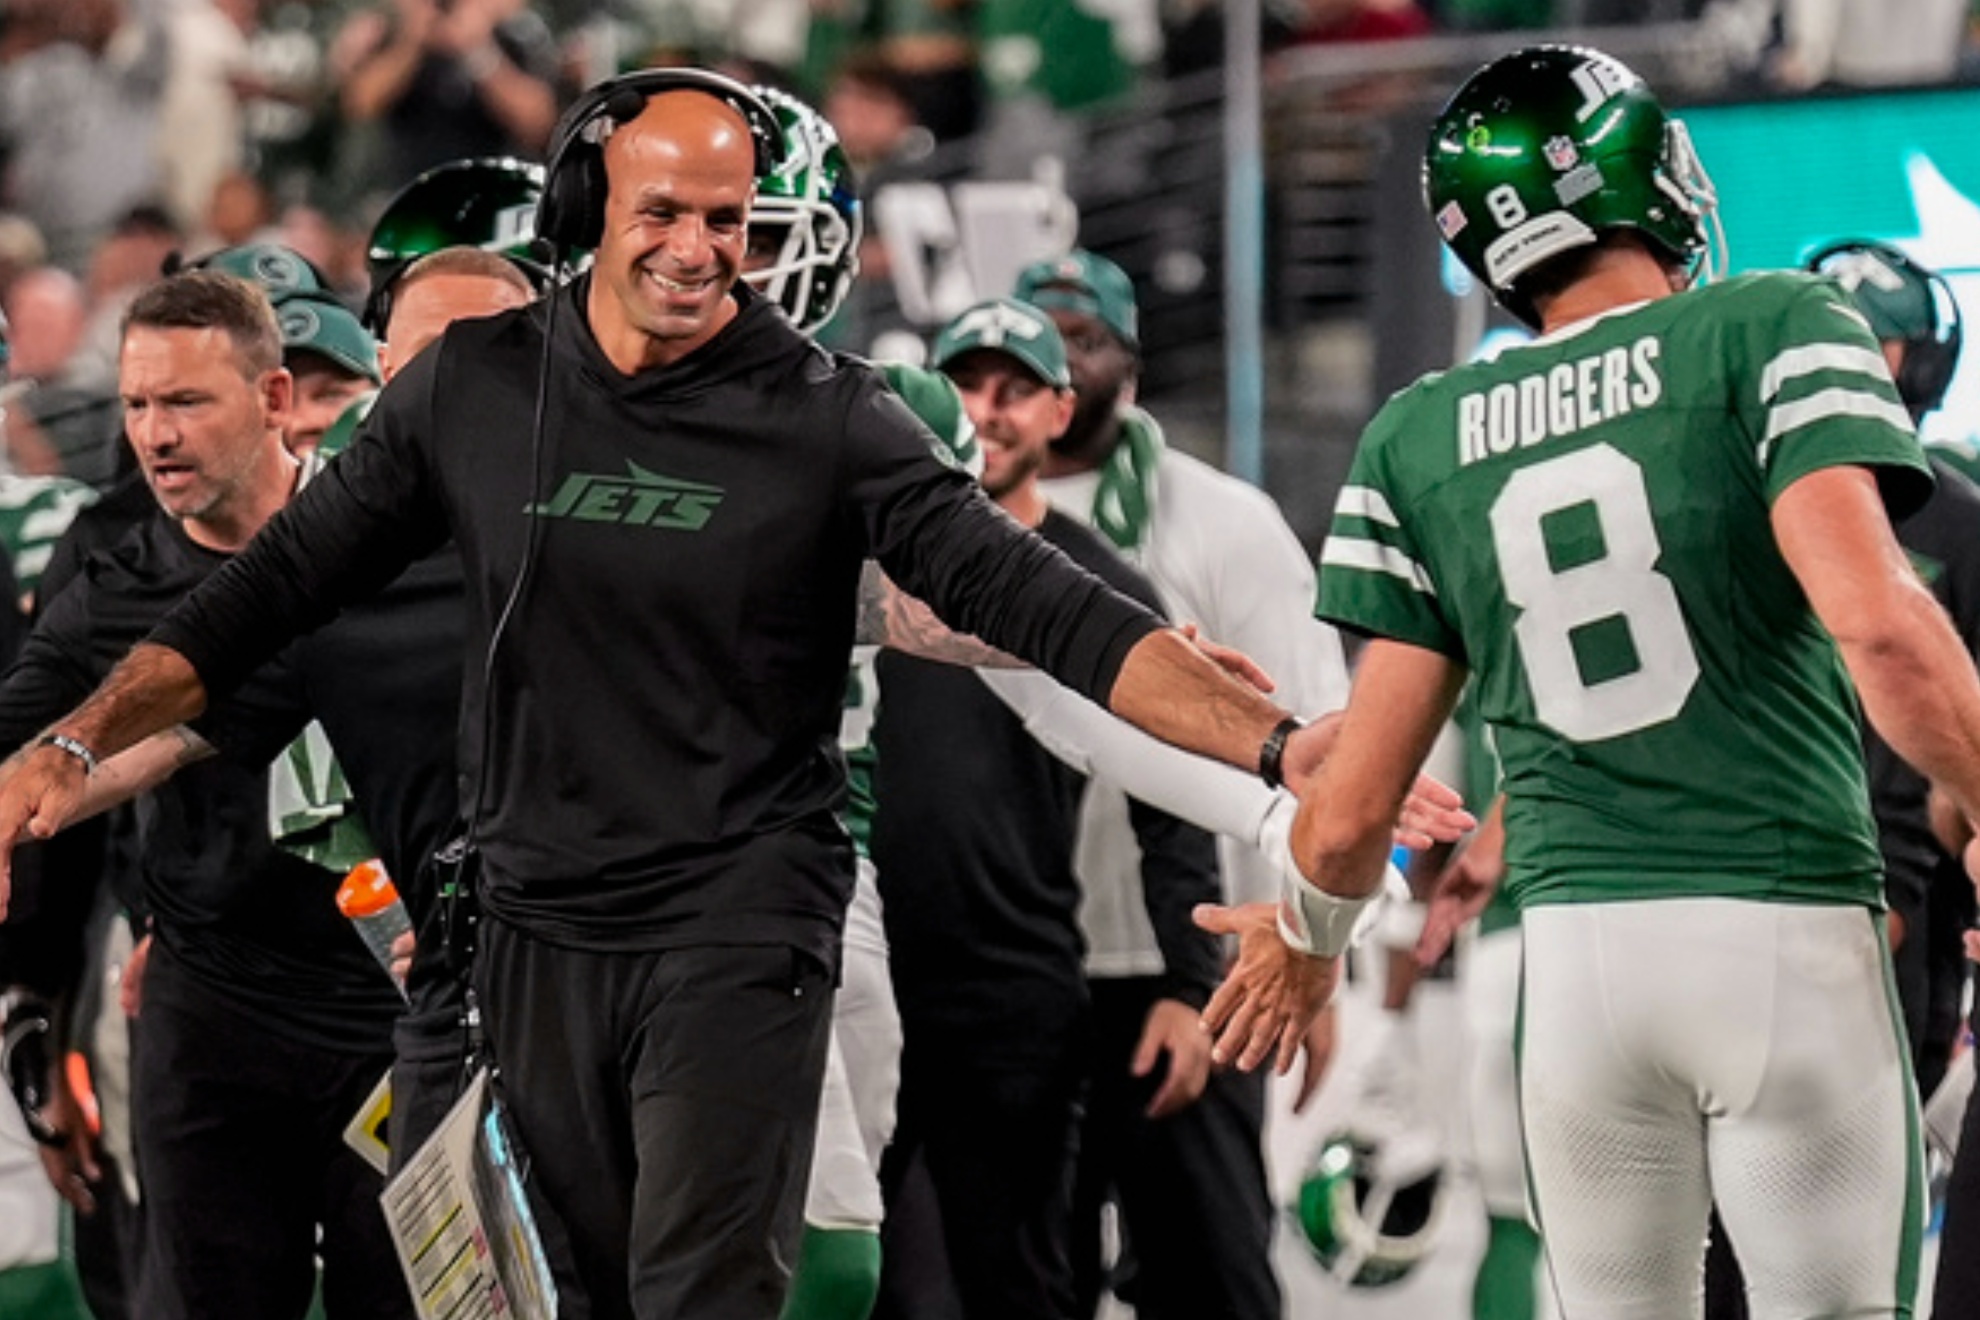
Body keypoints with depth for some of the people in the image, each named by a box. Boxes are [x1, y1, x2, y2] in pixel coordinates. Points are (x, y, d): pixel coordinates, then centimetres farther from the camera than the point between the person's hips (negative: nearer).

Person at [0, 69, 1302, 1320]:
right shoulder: (472, 387, 2)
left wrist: (1278, 743, -25)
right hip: (539, 932, 4)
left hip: (740, 942, -4)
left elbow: (1032, 598, -13)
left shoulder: (827, 418, -7)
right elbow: (283, 579, 8)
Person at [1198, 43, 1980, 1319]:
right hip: (1786, 932, -3)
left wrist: (1308, 938, 29)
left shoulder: (1418, 443, 10)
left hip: (1575, 957, 4)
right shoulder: (1776, 332, -1)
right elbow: (1876, 624, -16)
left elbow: (1354, 810, 9)